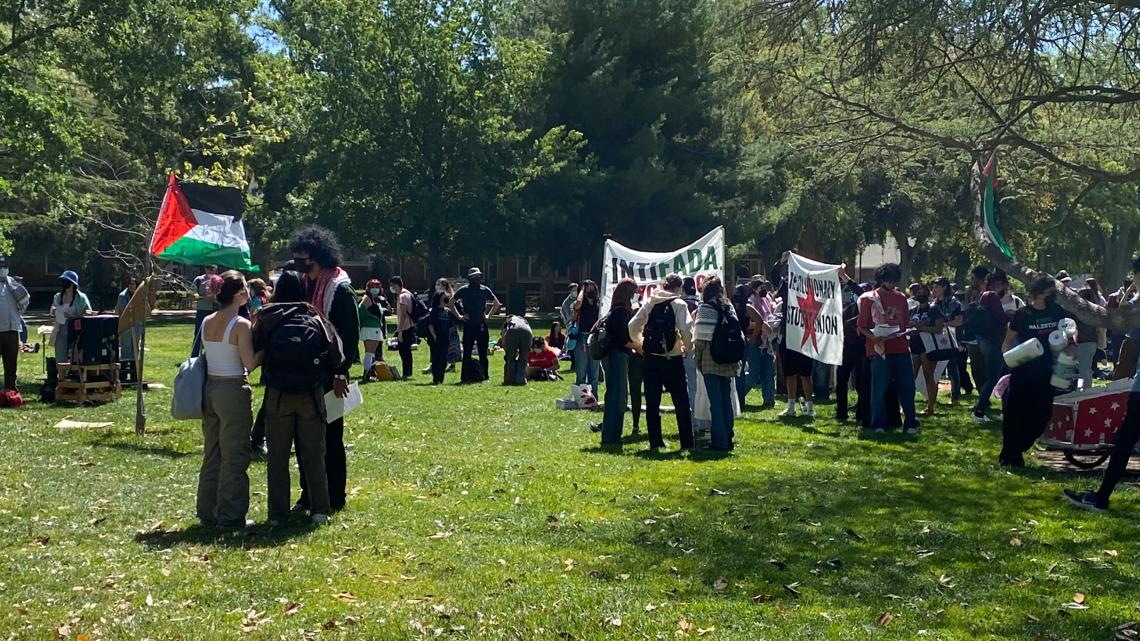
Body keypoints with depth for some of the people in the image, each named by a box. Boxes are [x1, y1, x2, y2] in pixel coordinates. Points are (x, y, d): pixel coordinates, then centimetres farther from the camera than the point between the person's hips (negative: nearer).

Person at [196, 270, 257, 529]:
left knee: (212, 454, 16)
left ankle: (208, 513, 23)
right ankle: (230, 516, 6)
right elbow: (250, 364, -17)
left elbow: (208, 353, 12)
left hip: (209, 388, 7)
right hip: (233, 391, -7)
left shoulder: (206, 322, 6)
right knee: (234, 457, 2)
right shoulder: (241, 325, -15)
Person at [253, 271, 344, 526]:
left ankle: (278, 514, 11)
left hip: (277, 396, 0)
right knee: (314, 455, 10)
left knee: (277, 457, 9)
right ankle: (320, 510, 11)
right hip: (312, 396, 1)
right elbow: (337, 356, -7)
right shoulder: (315, 318, -3)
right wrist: (322, 377, 10)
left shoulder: (266, 319, -3)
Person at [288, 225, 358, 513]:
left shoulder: (340, 289, -12)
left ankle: (334, 498, 12)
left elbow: (351, 334, -14)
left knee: (331, 435, 2)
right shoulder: (304, 284, 9)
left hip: (329, 375, -7)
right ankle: (309, 495, 23)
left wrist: (341, 373, -17)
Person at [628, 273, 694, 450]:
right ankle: (687, 442, 2)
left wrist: (641, 344, 16)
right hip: (672, 358, -4)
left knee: (652, 402, 10)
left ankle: (655, 440, 12)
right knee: (682, 402, 4)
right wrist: (688, 347, -1)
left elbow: (632, 326, 3)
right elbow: (686, 329, -18)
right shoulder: (679, 304, -6)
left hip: (651, 358, 4)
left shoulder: (650, 303, 7)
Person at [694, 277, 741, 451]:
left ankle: (720, 441, -2)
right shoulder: (729, 307, 10)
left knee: (715, 401, -2)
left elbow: (701, 337, -11)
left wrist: (697, 358, 0)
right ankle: (728, 436, 20)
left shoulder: (705, 308, -8)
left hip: (711, 362, -6)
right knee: (727, 399, 13)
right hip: (728, 362, 6)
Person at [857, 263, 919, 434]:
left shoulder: (901, 298, 14)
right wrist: (873, 337, -18)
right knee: (879, 389, -3)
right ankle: (878, 424, 6)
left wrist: (908, 332, -2)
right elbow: (862, 326, -1)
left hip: (901, 348, 4)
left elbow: (906, 323, 20)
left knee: (907, 386, 3)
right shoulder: (869, 298, 1)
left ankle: (910, 423, 11)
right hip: (880, 350, -4)